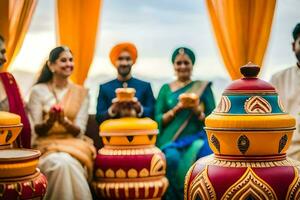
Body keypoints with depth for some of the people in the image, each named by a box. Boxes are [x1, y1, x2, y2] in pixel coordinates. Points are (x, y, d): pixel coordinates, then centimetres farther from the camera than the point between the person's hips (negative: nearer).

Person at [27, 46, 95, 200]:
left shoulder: (81, 92, 9)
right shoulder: (38, 90, 4)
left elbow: (79, 130, 0)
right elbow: (36, 129, 0)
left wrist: (64, 121, -21)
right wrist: (49, 122, -22)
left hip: (73, 143, 1)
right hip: (46, 143, -1)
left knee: (69, 163, -34)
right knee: (60, 164, -34)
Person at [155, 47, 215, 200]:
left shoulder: (203, 88, 10)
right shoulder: (166, 89, 13)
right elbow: (158, 120, 6)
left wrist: (197, 111, -11)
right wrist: (176, 108, -9)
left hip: (196, 139, 0)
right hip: (171, 140, 0)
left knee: (202, 154, -31)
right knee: (172, 157, -30)